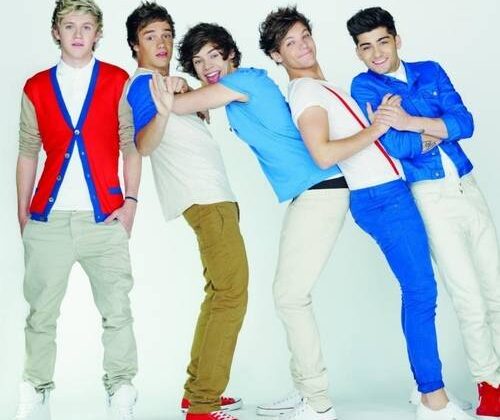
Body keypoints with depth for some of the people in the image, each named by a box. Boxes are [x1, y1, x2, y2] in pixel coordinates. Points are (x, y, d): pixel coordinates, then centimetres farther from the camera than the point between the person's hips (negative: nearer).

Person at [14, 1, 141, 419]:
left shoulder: (117, 80, 7)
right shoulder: (36, 87, 11)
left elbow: (131, 145, 6)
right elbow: (27, 155, 13)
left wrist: (130, 201, -3)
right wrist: (22, 215, 8)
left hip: (105, 216, -1)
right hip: (48, 218, 2)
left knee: (117, 310, -1)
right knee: (41, 312, 8)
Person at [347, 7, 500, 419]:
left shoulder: (430, 71, 11)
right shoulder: (364, 86, -1)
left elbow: (465, 123, -4)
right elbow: (397, 147, -13)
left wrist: (412, 122, -14)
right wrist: (441, 129, -5)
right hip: (429, 196, -4)